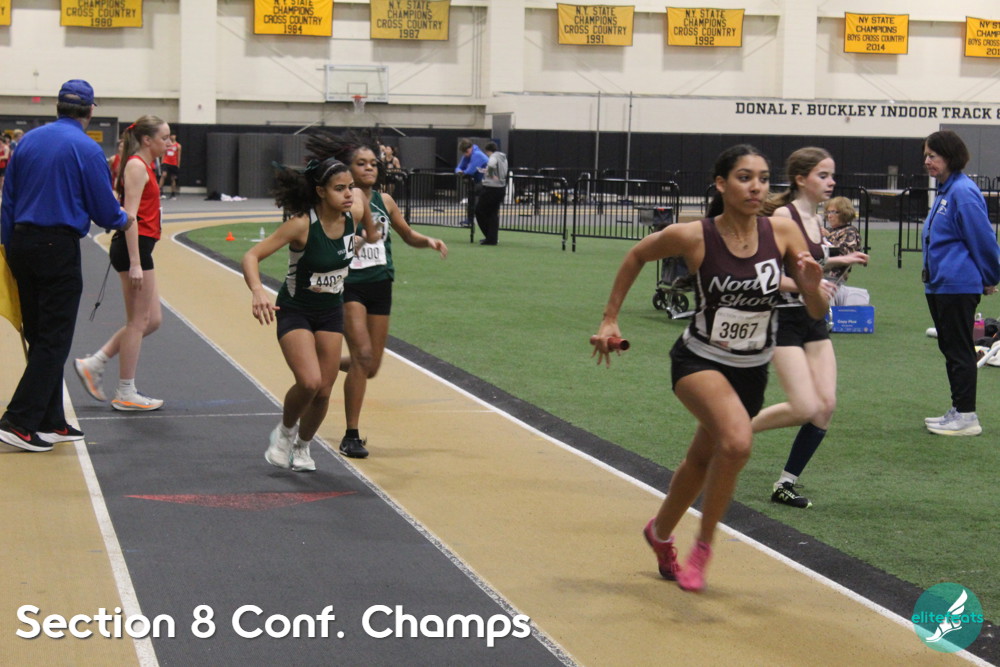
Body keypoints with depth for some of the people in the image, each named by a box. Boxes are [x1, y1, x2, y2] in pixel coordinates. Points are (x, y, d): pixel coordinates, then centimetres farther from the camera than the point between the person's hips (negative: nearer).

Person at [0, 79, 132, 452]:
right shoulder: (86, 149, -9)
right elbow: (105, 210, -5)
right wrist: (123, 221, 17)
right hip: (59, 249, -6)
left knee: (40, 337, 13)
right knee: (54, 340, -1)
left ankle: (50, 422, 19)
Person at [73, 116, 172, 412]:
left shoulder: (143, 166, 18)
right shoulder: (137, 166, -12)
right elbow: (129, 215, -20)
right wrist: (135, 263, -24)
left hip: (140, 247, 10)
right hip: (134, 246, -10)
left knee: (151, 320, 12)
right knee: (138, 322, -2)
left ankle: (93, 365, 16)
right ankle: (126, 394, 6)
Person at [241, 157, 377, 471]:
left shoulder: (354, 213, -14)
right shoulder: (302, 225, -28)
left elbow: (361, 196, 12)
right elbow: (252, 256, -30)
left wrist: (368, 236, 25)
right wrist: (257, 291, -48)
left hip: (331, 312, 5)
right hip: (295, 311, -5)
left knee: (324, 391, 5)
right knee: (309, 382, -23)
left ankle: (302, 447, 32)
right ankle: (285, 430, 9)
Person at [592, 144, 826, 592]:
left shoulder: (783, 233, -12)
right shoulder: (693, 237, -18)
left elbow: (817, 312, -7)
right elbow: (637, 256, 1)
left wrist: (812, 286, -29)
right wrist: (609, 318, 2)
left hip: (752, 370, 4)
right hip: (699, 360, -4)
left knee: (702, 461, 20)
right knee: (737, 441, -30)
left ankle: (660, 532, 49)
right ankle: (703, 547, -9)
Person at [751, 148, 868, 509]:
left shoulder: (816, 219, 10)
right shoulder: (783, 216, -15)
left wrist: (838, 261, 13)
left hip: (814, 321, 8)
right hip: (784, 320, -8)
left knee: (826, 406, -1)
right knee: (805, 409, -14)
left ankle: (786, 483, 9)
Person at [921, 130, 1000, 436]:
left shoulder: (963, 192, -18)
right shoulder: (944, 190, 12)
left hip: (958, 286, -10)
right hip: (939, 285, 10)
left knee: (960, 351, -3)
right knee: (949, 349, 15)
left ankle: (966, 417, 3)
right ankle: (958, 411, 23)